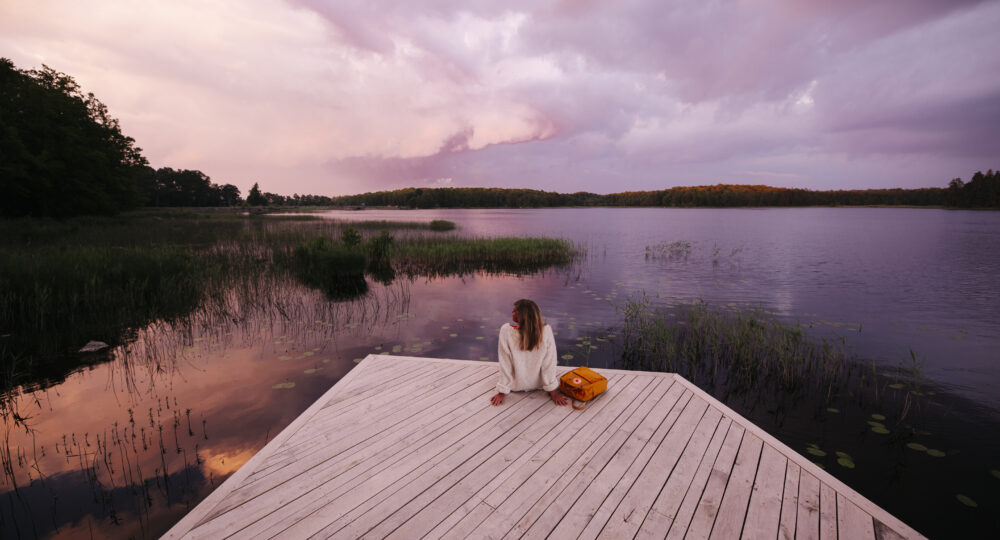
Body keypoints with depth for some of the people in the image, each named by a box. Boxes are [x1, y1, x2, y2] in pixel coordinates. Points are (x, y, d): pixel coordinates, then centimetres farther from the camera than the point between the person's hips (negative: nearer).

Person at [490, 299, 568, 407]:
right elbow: (549, 364, -20)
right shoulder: (546, 330, -26)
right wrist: (553, 392, -8)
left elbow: (505, 364, -21)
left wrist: (502, 392, -10)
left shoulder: (506, 331, -29)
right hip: (538, 384, 1)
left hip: (515, 386, -1)